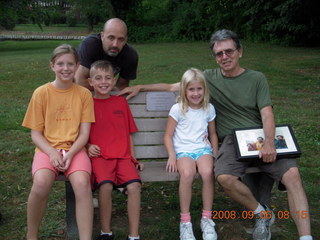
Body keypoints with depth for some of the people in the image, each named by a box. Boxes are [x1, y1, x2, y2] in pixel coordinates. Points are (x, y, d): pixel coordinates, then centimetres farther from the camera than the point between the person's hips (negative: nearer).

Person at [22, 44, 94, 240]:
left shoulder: (84, 94, 4)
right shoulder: (41, 93, 2)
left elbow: (84, 133, 2)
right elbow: (36, 134, 3)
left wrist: (70, 154, -15)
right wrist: (52, 153, -14)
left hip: (74, 149, 1)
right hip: (47, 148, 0)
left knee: (82, 183, -31)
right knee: (41, 183, -31)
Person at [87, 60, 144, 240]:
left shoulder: (121, 102, 16)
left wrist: (133, 158, 14)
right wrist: (88, 147, -9)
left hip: (123, 156, 2)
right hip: (99, 156, -2)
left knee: (134, 186, -23)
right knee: (105, 185, -29)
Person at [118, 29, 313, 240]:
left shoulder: (257, 78, 10)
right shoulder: (210, 77, 14)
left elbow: (266, 114, -1)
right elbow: (172, 87, 19)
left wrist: (269, 142, -20)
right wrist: (140, 87, 12)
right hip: (232, 140, 0)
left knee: (292, 173, -27)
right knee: (224, 177, -32)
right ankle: (263, 215, -6)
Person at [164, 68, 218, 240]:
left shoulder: (209, 109, 11)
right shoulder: (177, 109, 1)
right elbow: (168, 135, 3)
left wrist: (215, 155, 10)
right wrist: (172, 155, -11)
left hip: (203, 148, 2)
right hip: (183, 150, -2)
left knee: (207, 172, -32)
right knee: (187, 174, -35)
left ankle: (207, 218, -17)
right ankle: (185, 221, -22)